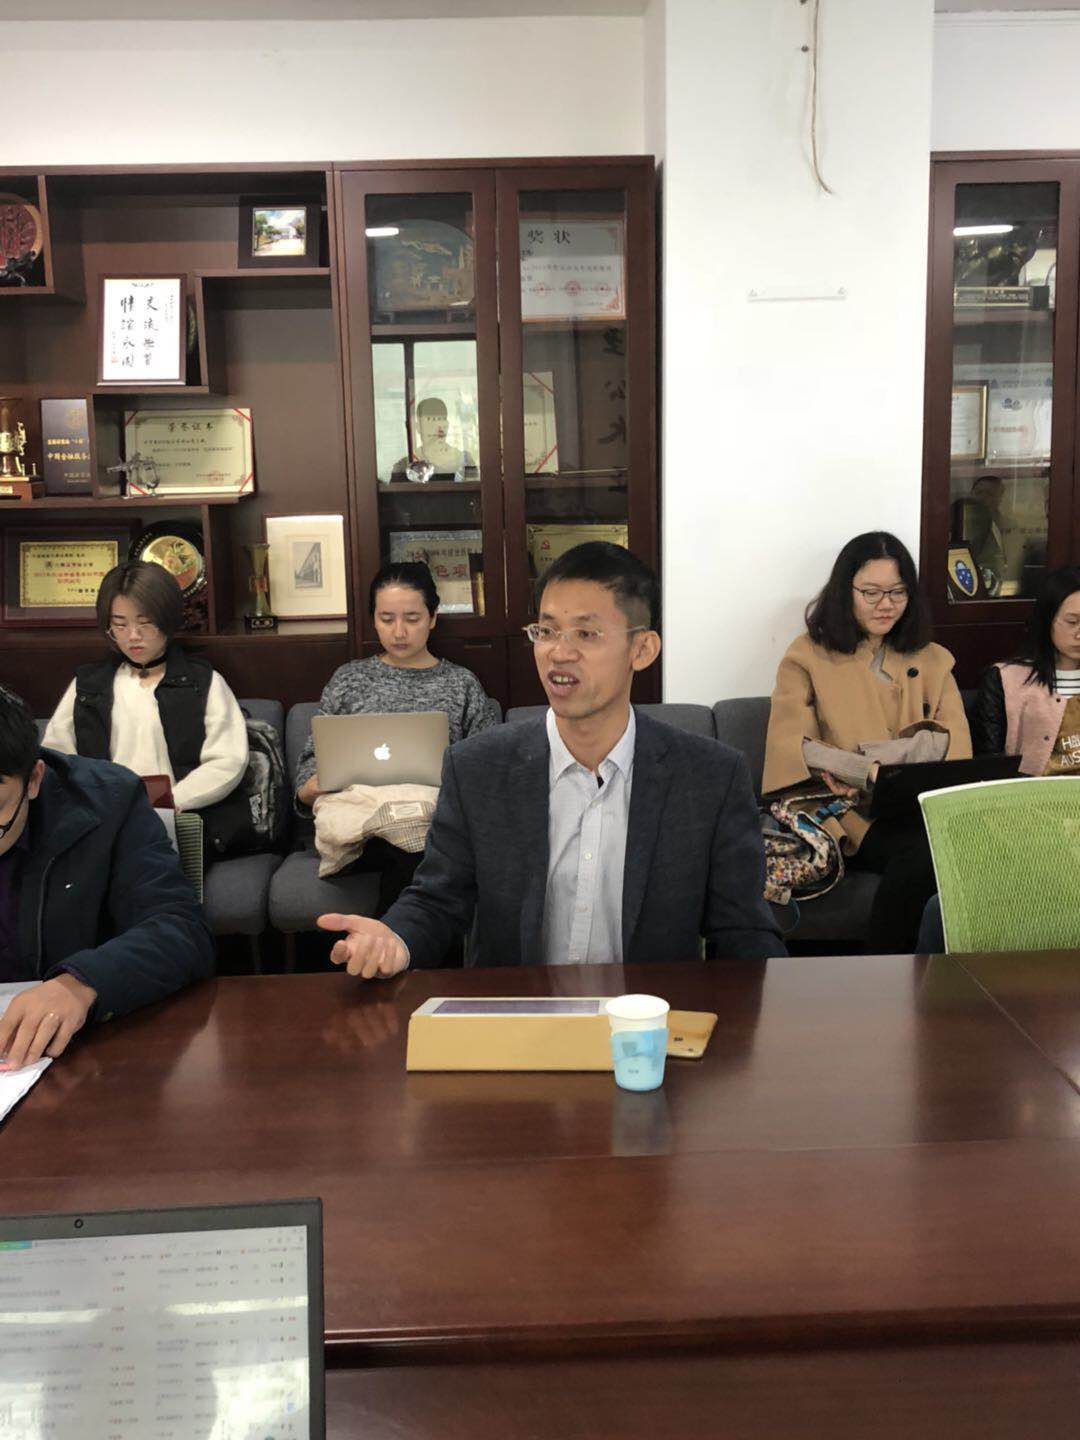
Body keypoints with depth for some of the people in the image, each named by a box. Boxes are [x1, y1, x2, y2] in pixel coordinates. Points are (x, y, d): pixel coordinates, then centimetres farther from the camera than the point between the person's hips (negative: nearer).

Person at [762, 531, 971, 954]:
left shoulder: (931, 660, 19)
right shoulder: (807, 656, 8)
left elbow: (955, 743, 4)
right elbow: (792, 749, -4)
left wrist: (857, 760, -13)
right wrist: (876, 774, -18)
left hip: (920, 809, 3)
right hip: (847, 815, -3)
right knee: (923, 853, -33)